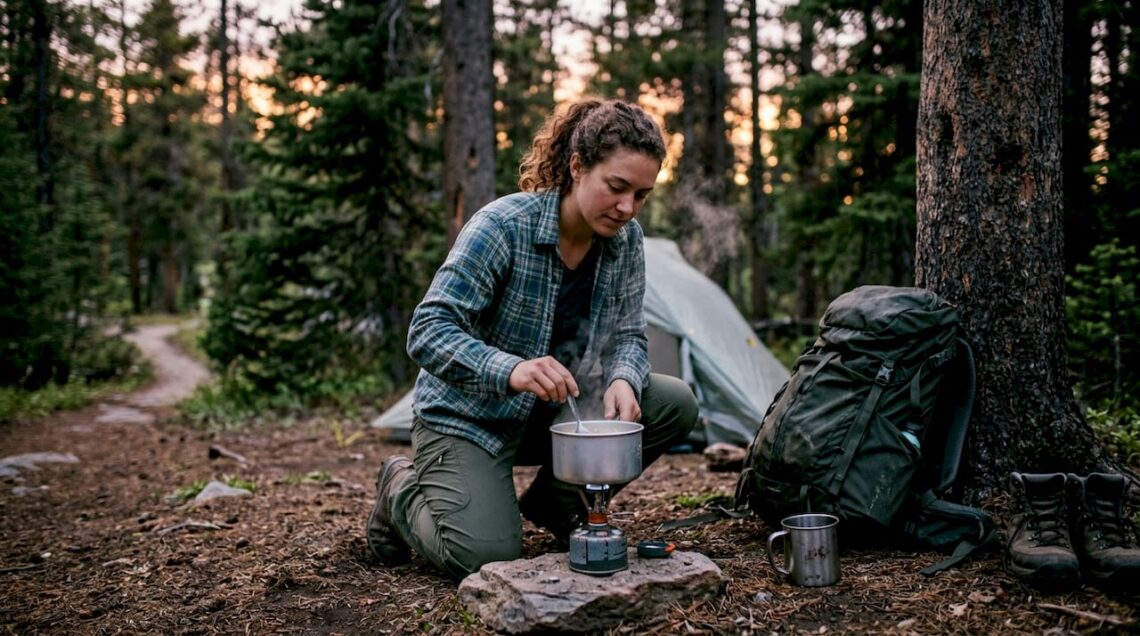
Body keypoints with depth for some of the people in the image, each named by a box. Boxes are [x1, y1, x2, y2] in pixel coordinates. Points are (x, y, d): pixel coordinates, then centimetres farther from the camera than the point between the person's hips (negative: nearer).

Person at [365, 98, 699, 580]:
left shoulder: (625, 239, -6)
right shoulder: (502, 225, -25)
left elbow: (628, 335, 0)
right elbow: (427, 332, -29)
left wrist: (622, 380, -24)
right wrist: (511, 369, -46)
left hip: (552, 412, 6)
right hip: (467, 416, -6)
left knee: (676, 404, -11)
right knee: (486, 558, -25)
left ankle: (554, 504, 9)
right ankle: (402, 490, 11)